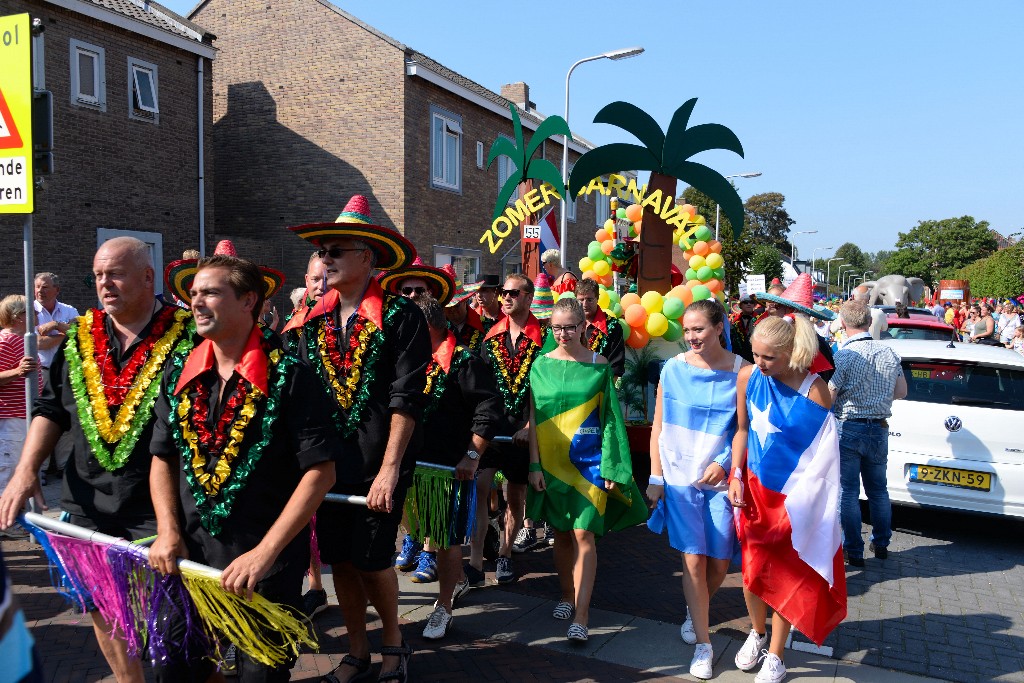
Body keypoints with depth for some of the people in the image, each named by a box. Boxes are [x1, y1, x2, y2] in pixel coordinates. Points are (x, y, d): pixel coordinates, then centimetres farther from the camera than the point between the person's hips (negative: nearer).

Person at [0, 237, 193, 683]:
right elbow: (51, 409, 16)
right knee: (103, 611, 17)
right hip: (88, 505, 6)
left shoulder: (186, 336, -9)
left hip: (159, 508, -5)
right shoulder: (79, 337, 8)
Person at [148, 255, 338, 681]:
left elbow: (320, 471, -16)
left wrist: (265, 553, -20)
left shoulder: (289, 376, -13)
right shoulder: (179, 375, 3)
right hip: (190, 556, 5)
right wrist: (168, 532, -2)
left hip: (268, 564, -4)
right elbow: (163, 458, 11)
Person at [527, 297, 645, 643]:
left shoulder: (599, 365, -2)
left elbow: (610, 417, -1)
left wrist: (610, 466, -6)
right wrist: (535, 464, -4)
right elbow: (533, 417, 1)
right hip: (552, 458, 2)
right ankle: (567, 595, 32)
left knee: (583, 534, -7)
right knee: (561, 532, 13)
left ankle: (581, 615, -1)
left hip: (589, 459, -2)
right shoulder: (542, 365, 2)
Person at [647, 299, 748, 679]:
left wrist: (724, 464, -13)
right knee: (693, 560, -1)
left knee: (719, 563, 7)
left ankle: (695, 612, 38)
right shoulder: (673, 369, -2)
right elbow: (659, 427, 3)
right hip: (680, 478, 0)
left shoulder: (741, 372, -5)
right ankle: (703, 644, 15)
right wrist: (655, 478, 2)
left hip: (721, 479, 0)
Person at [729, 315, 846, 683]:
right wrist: (736, 477, -2)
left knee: (785, 575, 9)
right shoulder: (747, 377, -7)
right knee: (752, 570, 11)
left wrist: (796, 503, -16)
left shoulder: (814, 390, -19)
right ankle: (757, 633, 40)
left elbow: (821, 454, -15)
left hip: (794, 495, -3)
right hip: (755, 488, 3)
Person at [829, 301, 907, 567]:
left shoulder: (843, 356, -18)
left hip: (848, 429, -6)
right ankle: (881, 544, 30)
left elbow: (827, 398, -18)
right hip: (879, 428, 6)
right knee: (878, 488, 19)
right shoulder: (890, 353, 1)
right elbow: (901, 392, 9)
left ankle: (854, 551, 10)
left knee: (848, 492, 4)